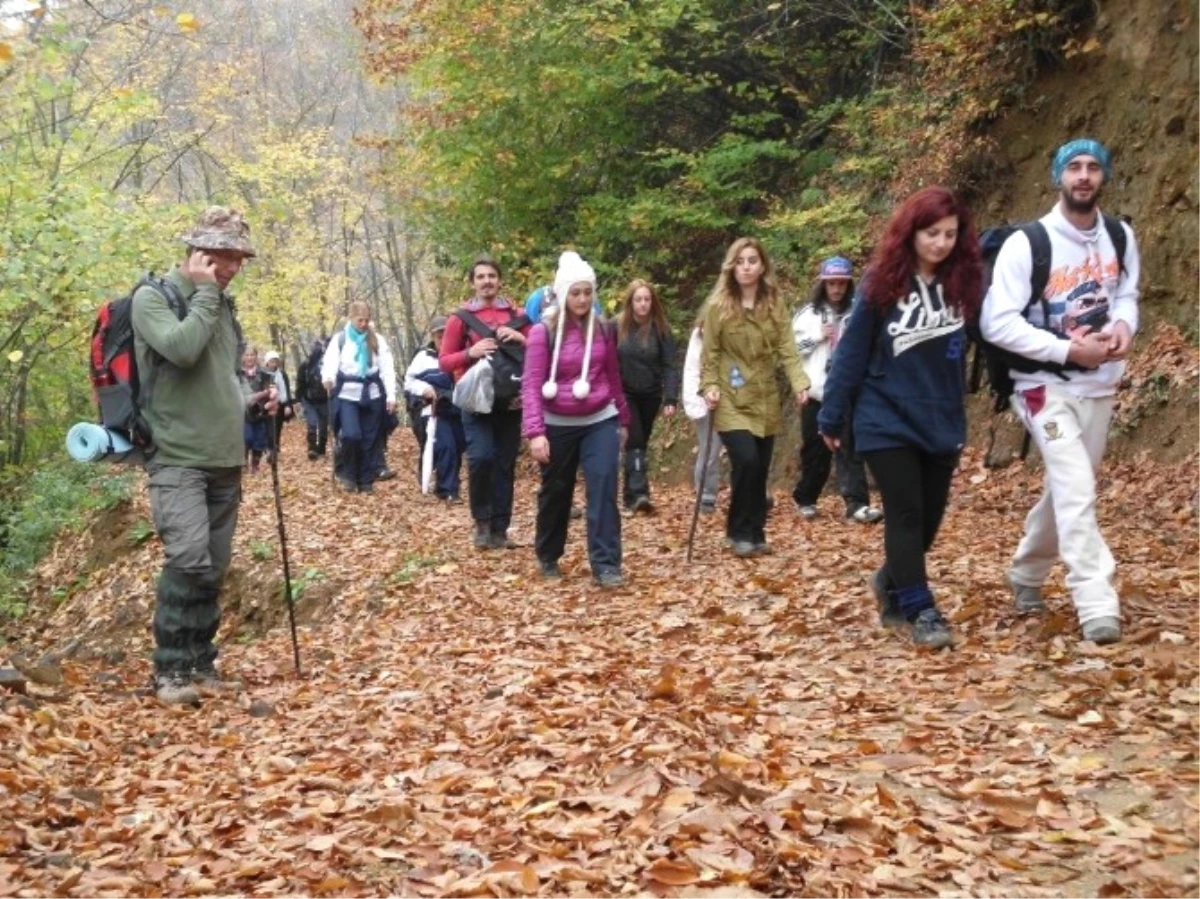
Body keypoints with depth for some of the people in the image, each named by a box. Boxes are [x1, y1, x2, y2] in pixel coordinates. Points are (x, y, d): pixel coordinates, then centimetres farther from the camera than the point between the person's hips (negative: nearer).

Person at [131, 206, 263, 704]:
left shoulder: (222, 303, 16)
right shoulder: (152, 297, -5)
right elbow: (182, 349, -25)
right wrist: (205, 292, -13)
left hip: (225, 460, 7)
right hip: (177, 458, -7)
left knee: (213, 569, 8)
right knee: (189, 559, -19)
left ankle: (201, 663, 18)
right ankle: (170, 669, -8)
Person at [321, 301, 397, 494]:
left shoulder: (378, 340, 8)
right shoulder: (340, 339, 4)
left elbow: (387, 368, 5)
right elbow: (330, 362, -9)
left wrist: (391, 395, -5)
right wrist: (328, 378, -32)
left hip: (372, 395, 2)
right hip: (347, 395, -2)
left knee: (370, 440, 4)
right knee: (350, 435, -17)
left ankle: (366, 481, 13)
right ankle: (346, 473, 5)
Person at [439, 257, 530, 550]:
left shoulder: (516, 315, 9)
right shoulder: (461, 318, 2)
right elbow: (444, 361, 1)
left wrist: (520, 339, -9)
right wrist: (470, 352, -17)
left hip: (510, 401, 3)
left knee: (505, 465, 4)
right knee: (481, 457, -19)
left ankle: (499, 529, 13)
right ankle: (482, 521, 1)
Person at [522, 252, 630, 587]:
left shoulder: (603, 329, 2)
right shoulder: (543, 332, -10)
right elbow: (531, 384, -13)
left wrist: (623, 418, 18)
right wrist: (535, 431, -21)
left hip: (601, 421, 2)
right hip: (559, 426, -2)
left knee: (603, 489, -9)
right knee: (555, 493, 12)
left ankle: (605, 565, -8)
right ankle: (548, 557, 32)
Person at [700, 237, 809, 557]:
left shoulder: (775, 305, 3)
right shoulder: (718, 306, -6)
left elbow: (787, 349, -3)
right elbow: (710, 354, -2)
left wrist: (800, 383, -16)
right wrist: (710, 387, -15)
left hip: (765, 400, 4)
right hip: (731, 401, -4)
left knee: (761, 470, 6)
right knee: (746, 462, -17)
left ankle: (755, 533, 21)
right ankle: (740, 532, 0)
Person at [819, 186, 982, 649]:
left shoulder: (964, 282, -1)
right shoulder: (883, 283, -8)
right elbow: (853, 351, -4)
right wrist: (832, 417, -2)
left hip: (943, 423, 4)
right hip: (887, 421, -3)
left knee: (929, 518, 11)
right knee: (905, 516, -6)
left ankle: (892, 583, 36)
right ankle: (922, 611, -1)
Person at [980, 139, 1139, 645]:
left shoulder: (1120, 238, 2)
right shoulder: (1026, 244, -14)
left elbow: (1127, 295, 13)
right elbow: (996, 323, -17)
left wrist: (1124, 325, -12)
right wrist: (1067, 349, -22)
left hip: (1099, 385, 6)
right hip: (1045, 385, -6)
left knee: (1067, 488, 15)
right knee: (1077, 488, -19)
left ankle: (1027, 574, 36)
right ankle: (1097, 605, -19)